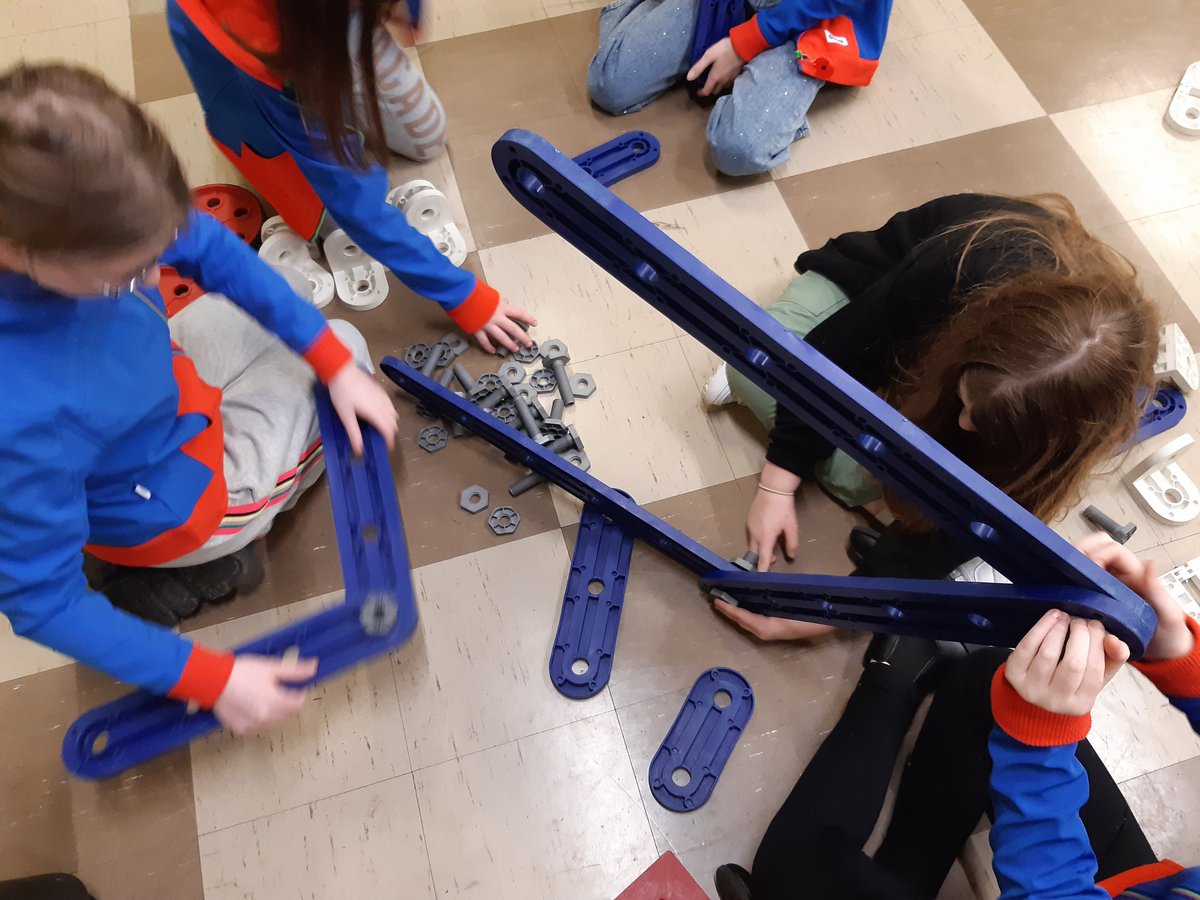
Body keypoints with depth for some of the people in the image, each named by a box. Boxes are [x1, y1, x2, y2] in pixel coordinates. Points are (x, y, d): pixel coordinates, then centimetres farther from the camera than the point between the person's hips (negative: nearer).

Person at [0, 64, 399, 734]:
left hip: (165, 372, 7)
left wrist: (335, 363, -13)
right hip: (173, 497, -6)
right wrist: (211, 682, -23)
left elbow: (206, 246, -13)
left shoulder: (54, 206, -30)